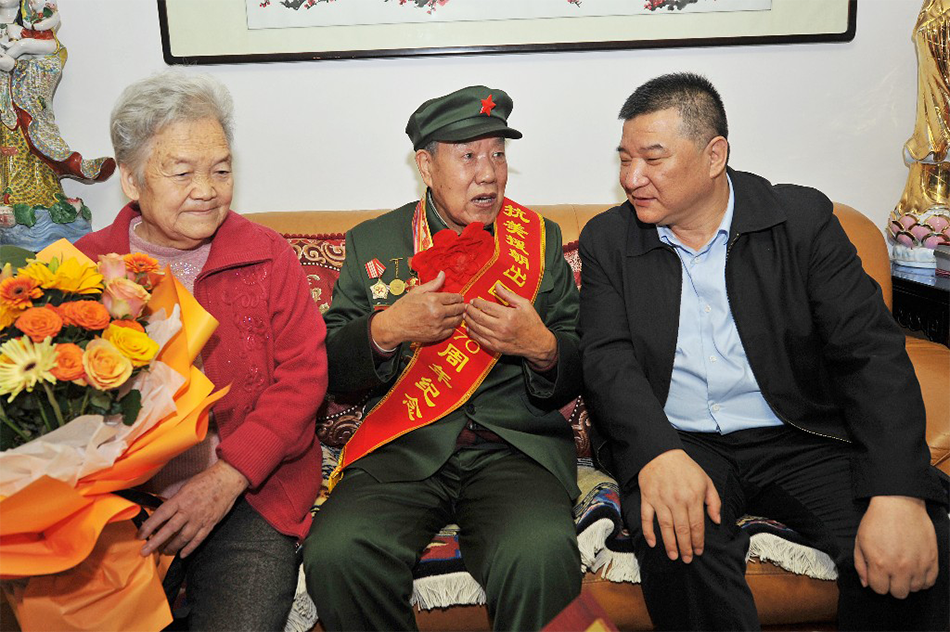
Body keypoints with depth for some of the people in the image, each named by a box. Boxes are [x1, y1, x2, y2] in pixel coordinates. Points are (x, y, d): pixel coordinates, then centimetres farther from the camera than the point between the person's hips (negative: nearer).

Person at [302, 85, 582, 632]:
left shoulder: (540, 239, 13)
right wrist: (384, 331, -10)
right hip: (402, 449, 1)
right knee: (336, 554, -27)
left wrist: (541, 346, -11)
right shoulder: (371, 243, 13)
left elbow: (579, 374, 12)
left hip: (516, 447, 0)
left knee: (543, 557, -33)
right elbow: (328, 369, 9)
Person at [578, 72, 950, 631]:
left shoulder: (802, 218, 1)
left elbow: (871, 352, -7)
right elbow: (608, 359, -6)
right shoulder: (608, 239, 5)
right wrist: (658, 453, -28)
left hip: (799, 439, 1)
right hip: (674, 443, 0)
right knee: (679, 541, -32)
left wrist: (899, 495, -22)